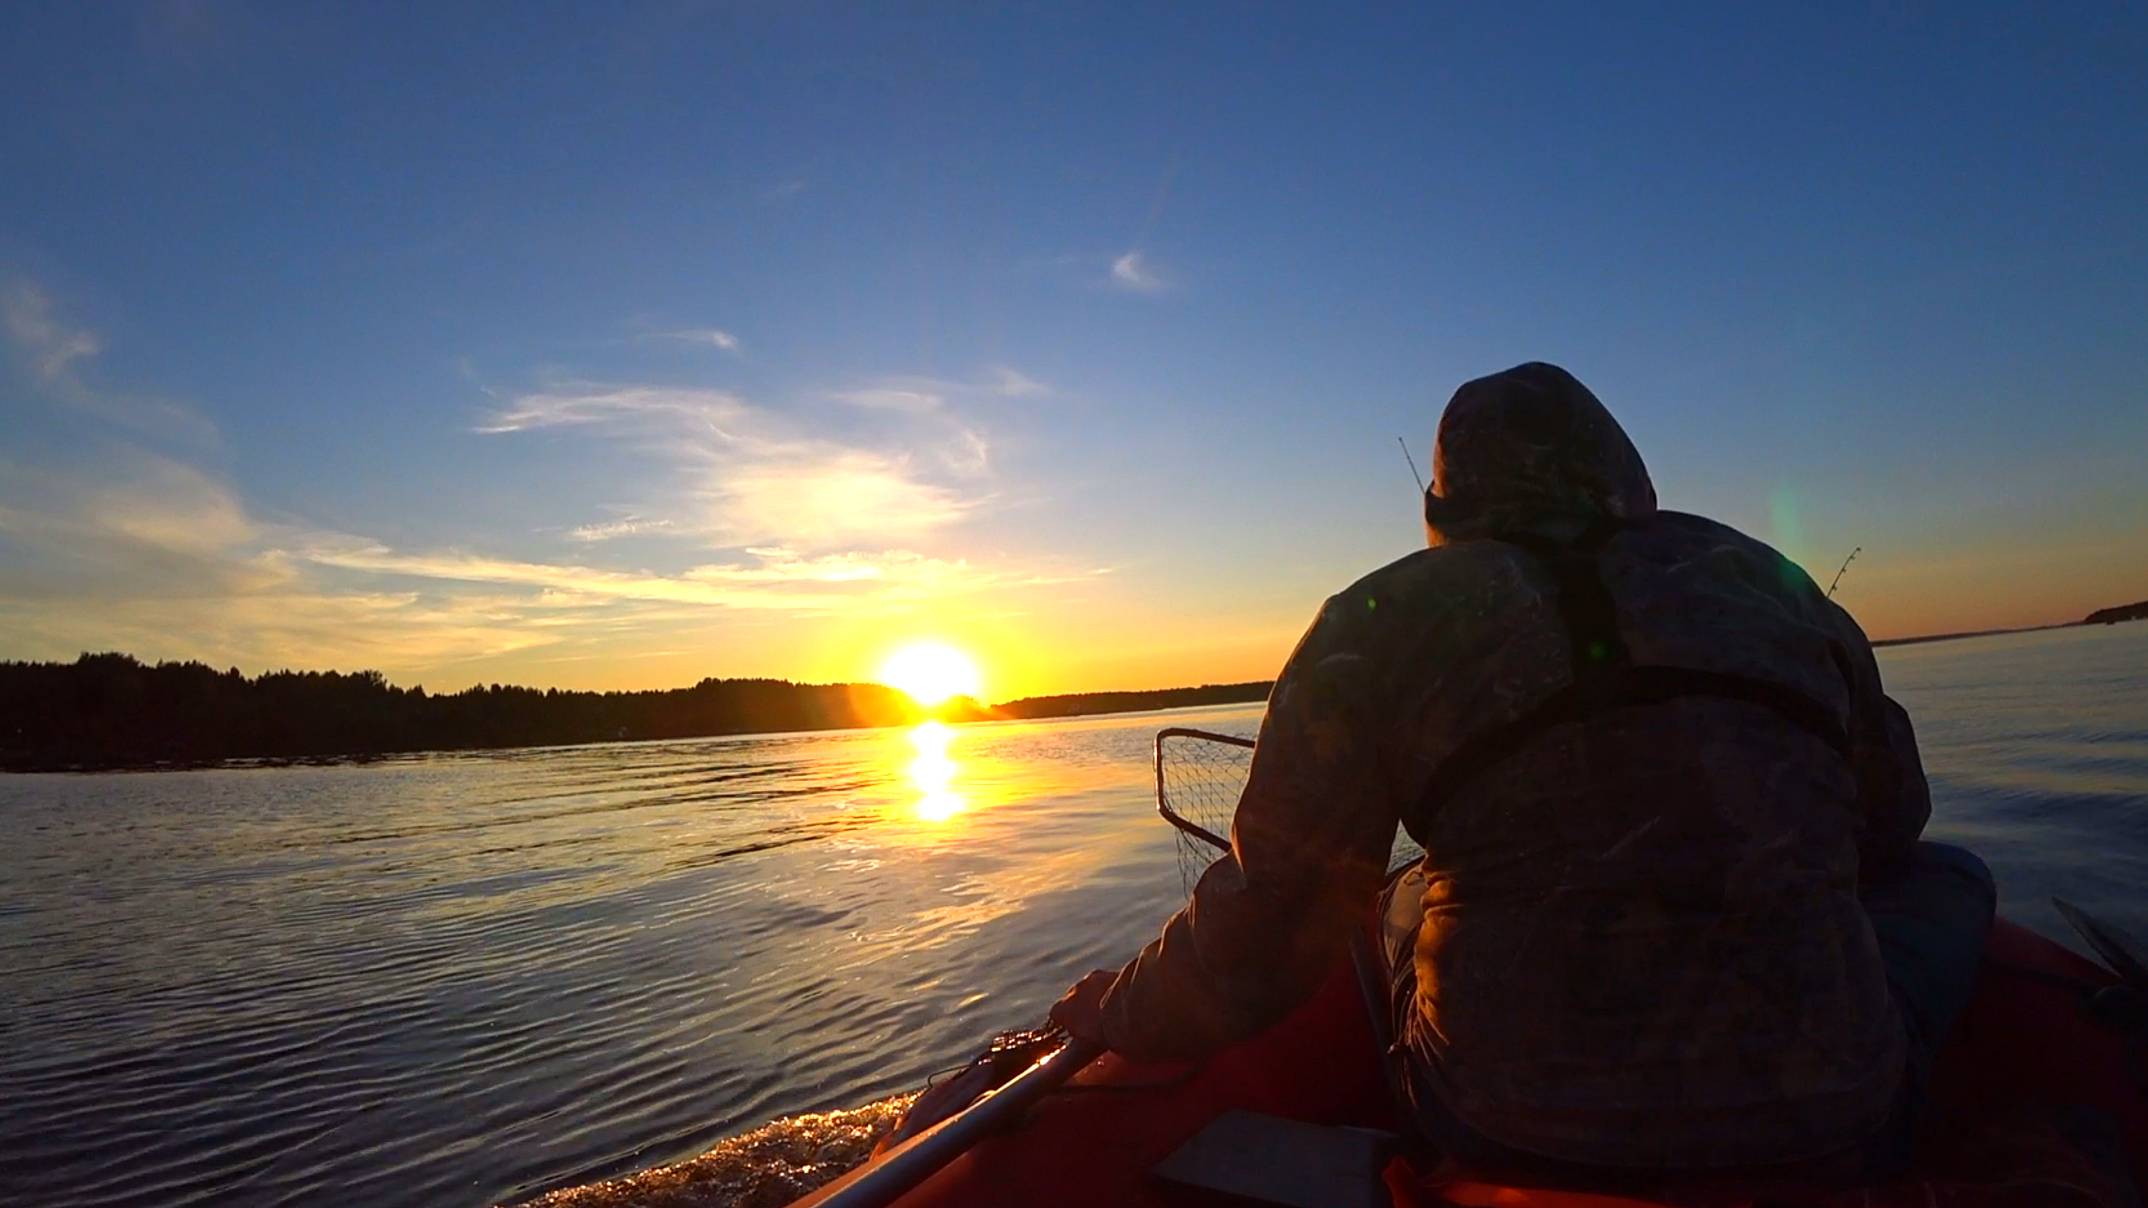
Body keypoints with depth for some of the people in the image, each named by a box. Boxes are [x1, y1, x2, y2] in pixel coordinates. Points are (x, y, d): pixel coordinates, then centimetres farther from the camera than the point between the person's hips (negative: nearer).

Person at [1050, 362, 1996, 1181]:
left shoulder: (1380, 618, -2)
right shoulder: (1774, 582, 9)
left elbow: (1276, 911, -3)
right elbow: (1889, 828, 21)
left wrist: (1110, 1015, 13)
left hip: (1507, 1128, -1)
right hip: (1826, 1124, 2)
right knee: (1948, 876, 26)